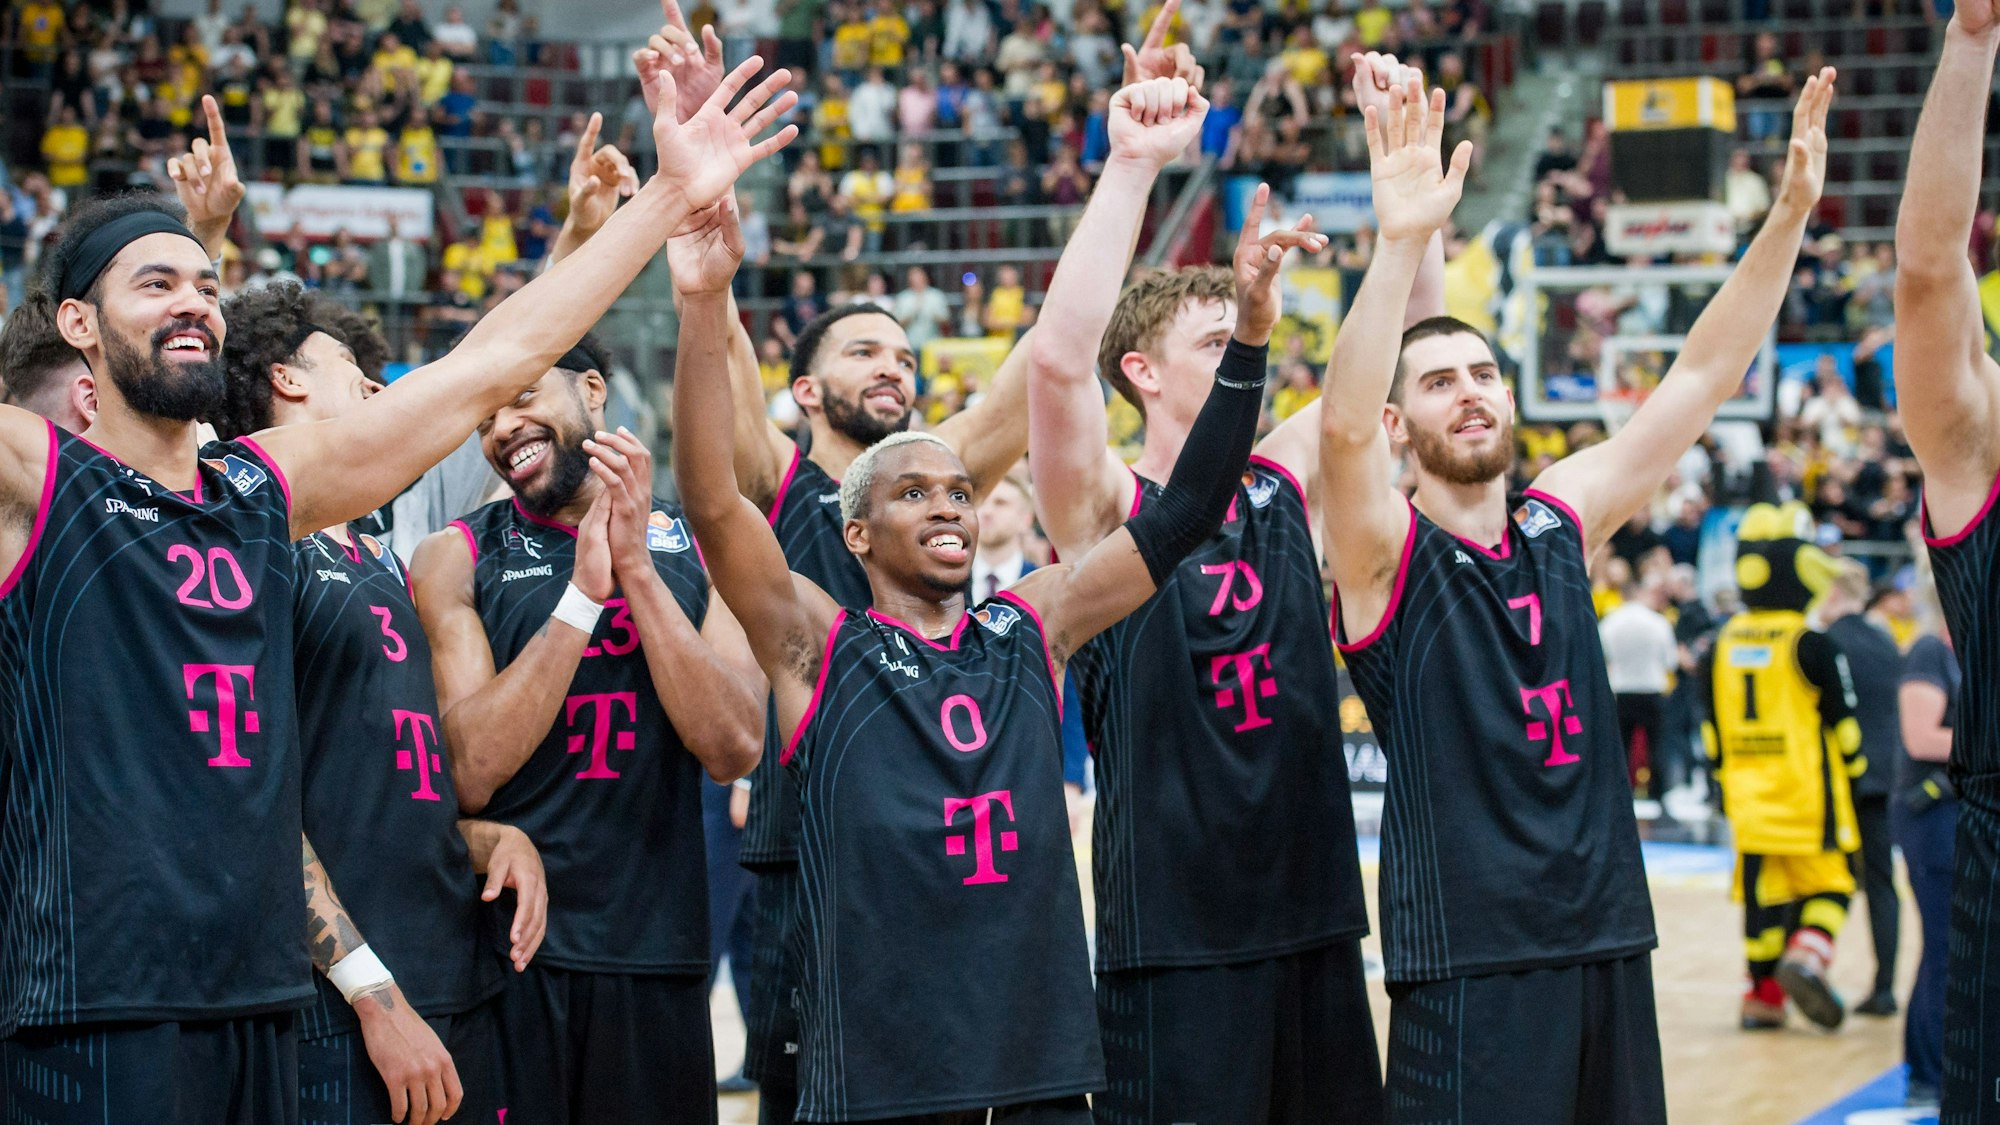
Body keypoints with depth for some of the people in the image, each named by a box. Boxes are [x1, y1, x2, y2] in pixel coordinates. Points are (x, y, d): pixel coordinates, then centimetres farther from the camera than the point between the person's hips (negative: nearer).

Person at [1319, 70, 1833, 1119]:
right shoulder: (1384, 552, -5)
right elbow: (1342, 426, -25)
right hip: (1465, 964, -6)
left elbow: (1700, 377, 9)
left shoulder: (1564, 519, 11)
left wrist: (1789, 215, -1)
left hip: (1609, 942, 6)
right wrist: (1400, 241, -37)